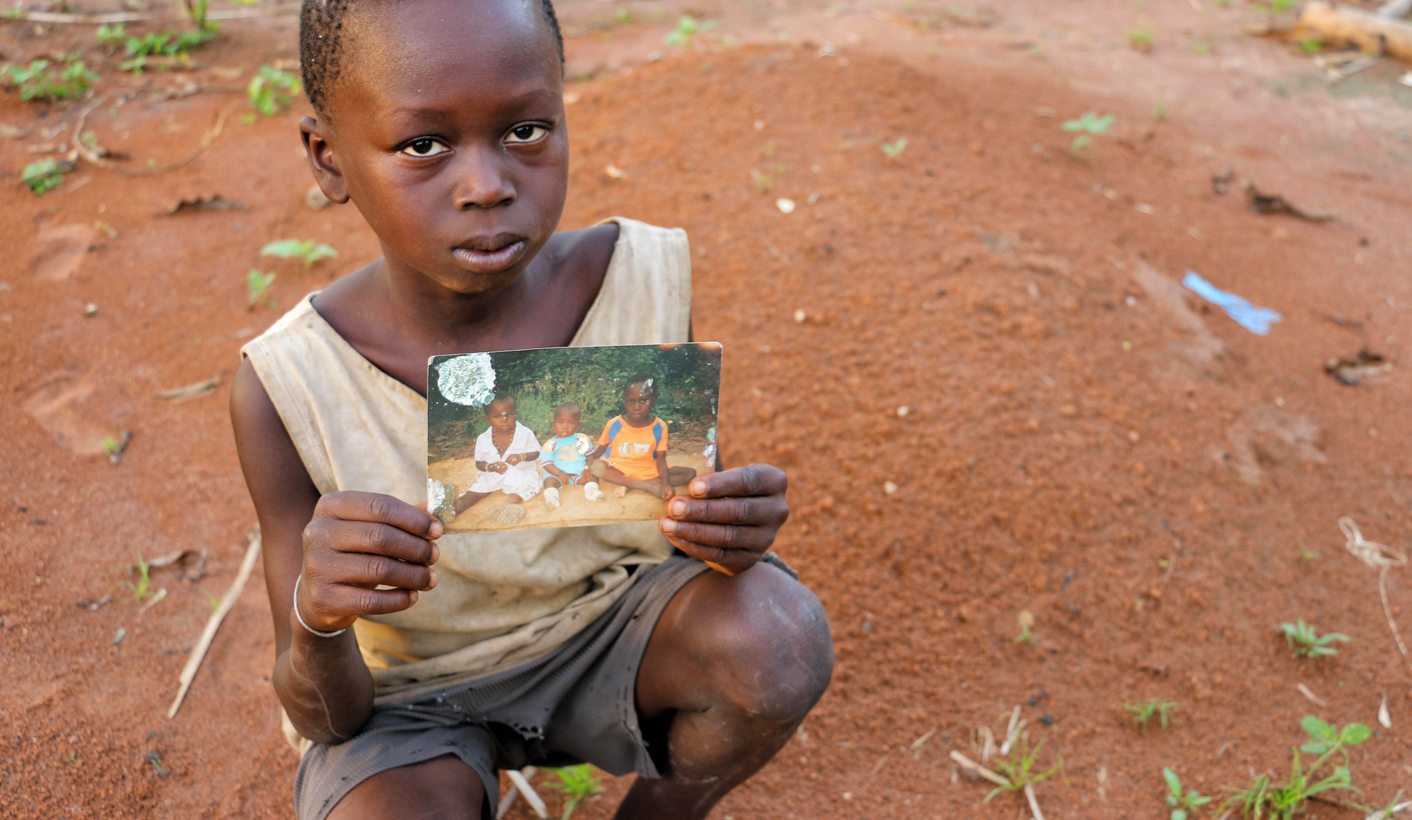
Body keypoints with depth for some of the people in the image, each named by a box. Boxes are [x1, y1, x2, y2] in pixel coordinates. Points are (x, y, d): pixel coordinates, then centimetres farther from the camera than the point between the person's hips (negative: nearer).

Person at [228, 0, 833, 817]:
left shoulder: (645, 278, -18)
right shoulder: (290, 390, -24)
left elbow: (686, 523, -5)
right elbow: (326, 718, -16)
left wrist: (727, 535, -29)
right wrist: (318, 621, -39)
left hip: (604, 620, 3)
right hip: (412, 685, -2)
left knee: (782, 638, -24)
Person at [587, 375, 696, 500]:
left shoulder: (659, 427, -11)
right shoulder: (614, 424, -11)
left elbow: (661, 460, -9)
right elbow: (601, 449, 2)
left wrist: (665, 483, -25)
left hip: (647, 472, 2)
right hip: (617, 470, -2)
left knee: (690, 473, -14)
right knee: (596, 467, -33)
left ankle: (629, 485, -21)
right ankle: (650, 487, -28)